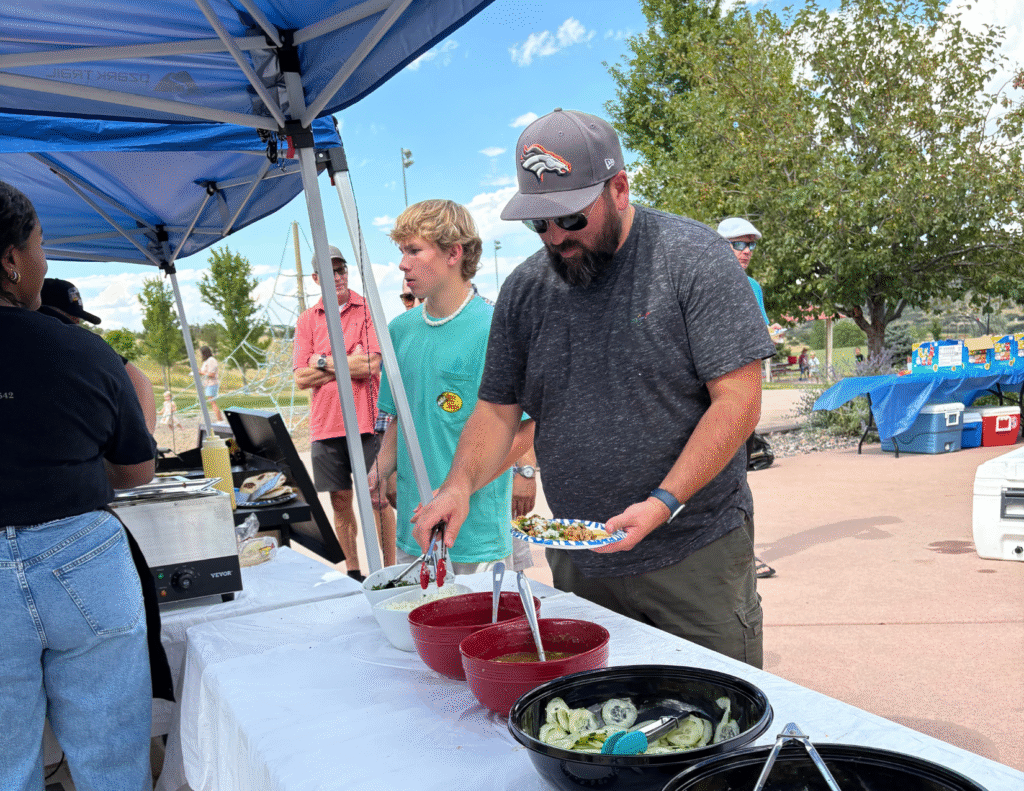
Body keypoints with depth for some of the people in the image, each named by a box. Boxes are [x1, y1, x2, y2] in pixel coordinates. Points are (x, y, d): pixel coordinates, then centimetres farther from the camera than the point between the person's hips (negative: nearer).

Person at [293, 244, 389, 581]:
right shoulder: (306, 321, 10)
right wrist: (350, 364, -7)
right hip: (325, 425, 3)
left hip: (367, 422, -3)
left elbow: (372, 365, -12)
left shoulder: (368, 309, 0)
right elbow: (301, 377, 1)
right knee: (340, 501, 10)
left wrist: (324, 362, -5)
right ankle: (353, 573, 23)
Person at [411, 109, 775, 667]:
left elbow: (738, 400, -13)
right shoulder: (524, 288, 4)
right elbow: (498, 409, 9)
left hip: (695, 557, -3)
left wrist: (664, 503, -22)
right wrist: (460, 483, -8)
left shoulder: (692, 257, -9)